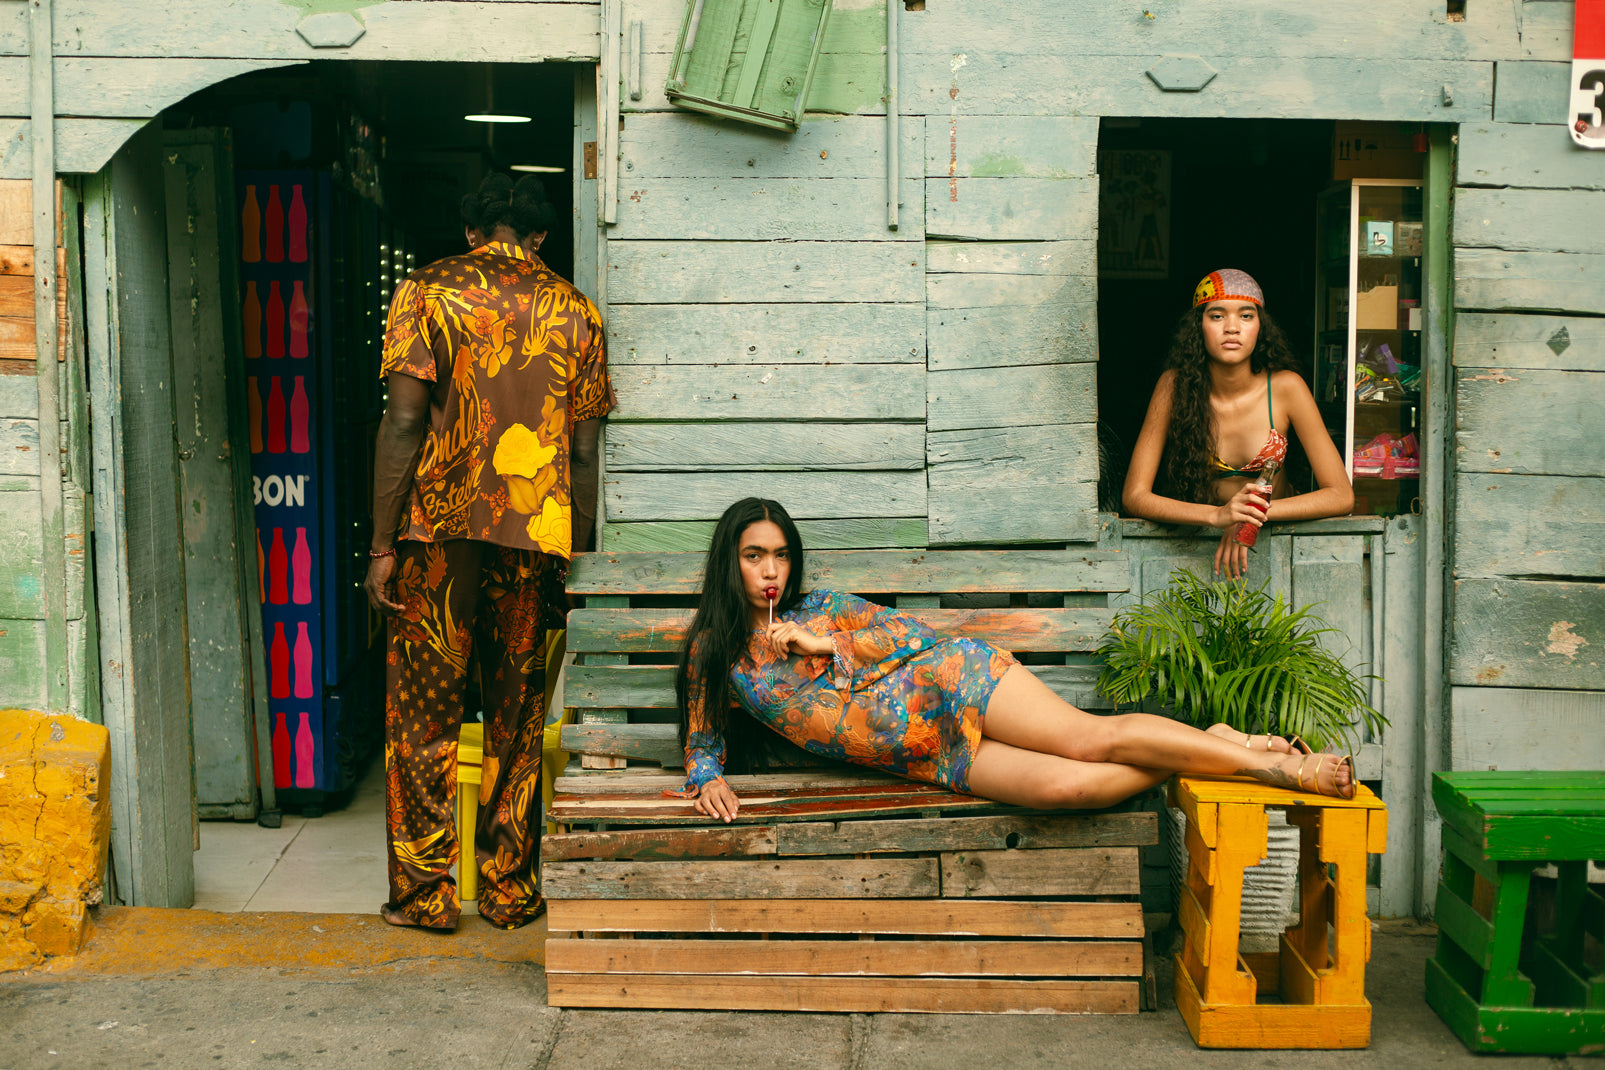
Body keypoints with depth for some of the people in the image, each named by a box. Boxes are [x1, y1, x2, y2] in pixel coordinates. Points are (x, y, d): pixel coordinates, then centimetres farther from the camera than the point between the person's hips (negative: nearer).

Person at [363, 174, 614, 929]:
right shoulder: (574, 312, 8)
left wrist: (382, 545, -5)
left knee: (423, 713, 8)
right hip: (537, 535, 2)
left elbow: (404, 421, -8)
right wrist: (572, 558, 12)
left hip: (440, 529, -2)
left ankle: (424, 892, 12)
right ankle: (509, 890, 18)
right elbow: (583, 452, 6)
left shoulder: (428, 291, 2)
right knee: (518, 717, 12)